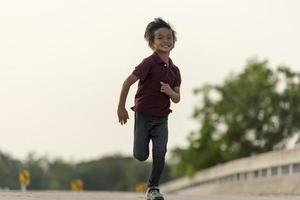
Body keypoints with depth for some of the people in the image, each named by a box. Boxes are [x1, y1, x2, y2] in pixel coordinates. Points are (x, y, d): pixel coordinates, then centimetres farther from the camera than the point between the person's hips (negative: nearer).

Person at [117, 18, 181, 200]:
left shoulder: (174, 70, 2)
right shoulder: (149, 63, -14)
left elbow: (177, 98, 5)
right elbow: (128, 82, -13)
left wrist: (170, 92, -19)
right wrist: (121, 108, -11)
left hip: (162, 118, 4)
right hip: (143, 115, -4)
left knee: (160, 153, -11)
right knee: (141, 156, -2)